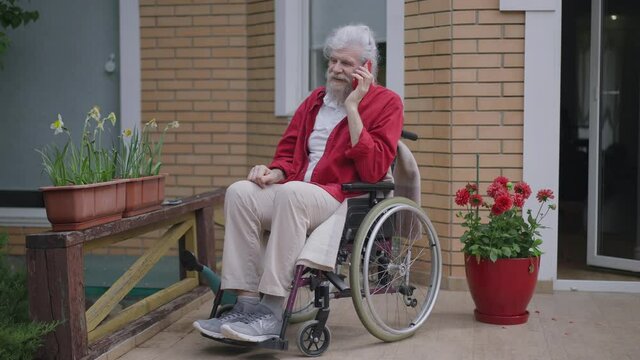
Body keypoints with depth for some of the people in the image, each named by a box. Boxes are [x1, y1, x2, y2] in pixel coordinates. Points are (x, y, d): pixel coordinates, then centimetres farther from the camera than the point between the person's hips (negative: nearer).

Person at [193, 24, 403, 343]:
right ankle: (246, 304, -26)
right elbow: (289, 151, 22)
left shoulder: (386, 103, 2)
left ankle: (271, 313, -35)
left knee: (292, 193, -36)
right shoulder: (316, 99, 21)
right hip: (295, 190, 6)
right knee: (240, 192, -21)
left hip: (347, 200, -6)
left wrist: (352, 108, -13)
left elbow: (372, 170, -12)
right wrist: (276, 172, -2)